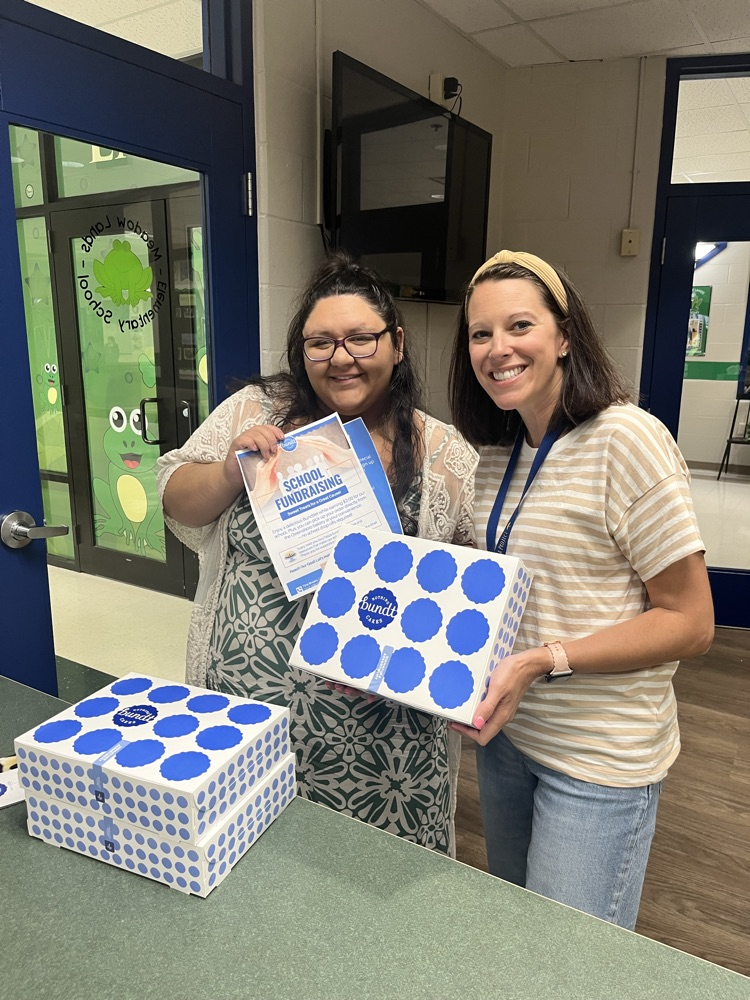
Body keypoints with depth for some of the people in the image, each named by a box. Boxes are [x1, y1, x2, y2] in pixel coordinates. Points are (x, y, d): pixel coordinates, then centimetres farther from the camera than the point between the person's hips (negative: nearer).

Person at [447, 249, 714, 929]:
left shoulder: (626, 439, -20)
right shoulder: (496, 452, 3)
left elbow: (690, 623, -17)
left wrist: (543, 662, -26)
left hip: (599, 757, -7)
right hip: (505, 730, 7)